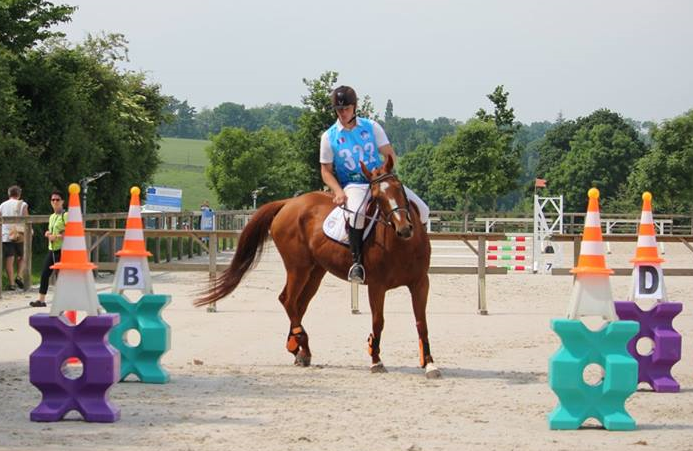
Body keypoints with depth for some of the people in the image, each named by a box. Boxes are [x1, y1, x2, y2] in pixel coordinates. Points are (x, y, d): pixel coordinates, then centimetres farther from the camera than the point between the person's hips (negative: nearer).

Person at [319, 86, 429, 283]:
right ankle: (357, 261, -31)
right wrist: (338, 191, -14)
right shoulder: (329, 137, 2)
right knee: (357, 212, -40)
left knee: (421, 210, -11)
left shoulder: (371, 127, 6)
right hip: (353, 185, -3)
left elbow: (389, 154, 6)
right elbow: (326, 170, 4)